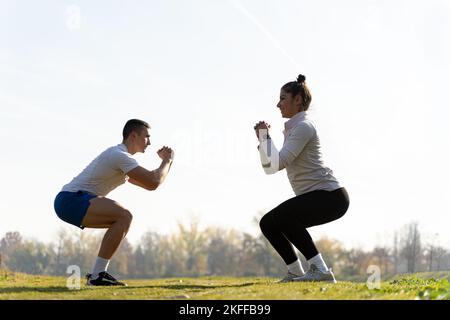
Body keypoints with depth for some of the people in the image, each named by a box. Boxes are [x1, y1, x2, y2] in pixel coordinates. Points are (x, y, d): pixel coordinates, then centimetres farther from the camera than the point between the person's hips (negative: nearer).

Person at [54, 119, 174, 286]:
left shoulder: (119, 156, 21)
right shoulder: (120, 156, -12)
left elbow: (146, 183, 29)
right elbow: (153, 183, -20)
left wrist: (166, 161, 19)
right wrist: (167, 161, -3)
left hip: (68, 202, 11)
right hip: (71, 200, -11)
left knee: (123, 220, 14)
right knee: (124, 216, -22)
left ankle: (98, 273, 9)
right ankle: (98, 275, -20)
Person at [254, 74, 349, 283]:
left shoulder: (303, 127, -11)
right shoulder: (291, 128, 18)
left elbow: (278, 163, -21)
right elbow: (269, 168, 17)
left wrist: (265, 135, -10)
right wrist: (262, 139, 8)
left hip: (330, 195, -10)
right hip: (314, 197, 10)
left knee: (280, 215, -28)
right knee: (267, 223, 6)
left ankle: (320, 269, -26)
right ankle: (295, 272, 11)